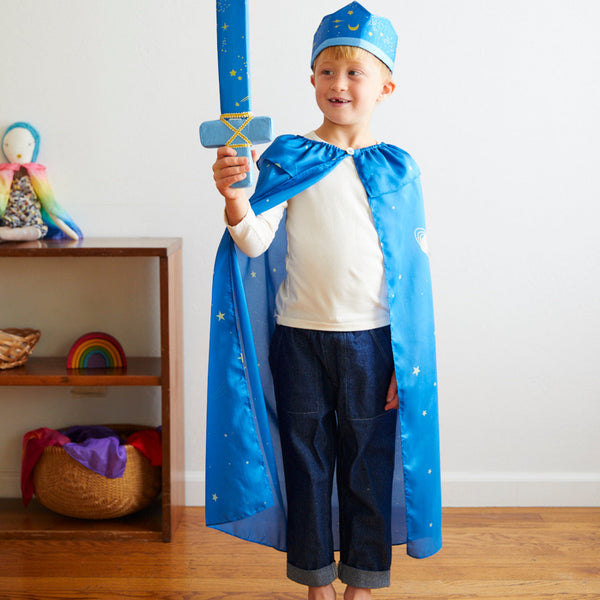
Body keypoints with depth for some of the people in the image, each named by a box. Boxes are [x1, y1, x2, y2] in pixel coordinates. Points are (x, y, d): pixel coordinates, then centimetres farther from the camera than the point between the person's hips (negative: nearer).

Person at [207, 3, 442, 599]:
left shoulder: (396, 168, 0)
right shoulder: (287, 158, -1)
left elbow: (411, 267, 1)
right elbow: (256, 242, -9)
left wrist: (406, 359, -2)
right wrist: (234, 197, -31)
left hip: (371, 339, 0)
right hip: (299, 334, 1)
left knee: (368, 461, 9)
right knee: (306, 460, 11)